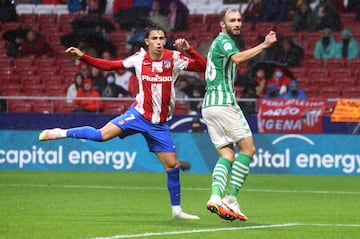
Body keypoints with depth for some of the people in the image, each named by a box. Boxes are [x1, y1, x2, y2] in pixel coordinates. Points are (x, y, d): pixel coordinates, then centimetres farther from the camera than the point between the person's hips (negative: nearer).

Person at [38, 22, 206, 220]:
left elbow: (203, 67, -10)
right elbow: (109, 65, 4)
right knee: (102, 134, -21)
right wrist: (83, 57, -3)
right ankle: (61, 133, -2)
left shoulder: (174, 58, -5)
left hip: (159, 125, 1)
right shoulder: (139, 58, -3)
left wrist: (188, 50, -26)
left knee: (172, 165, 1)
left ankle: (176, 210, 16)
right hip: (138, 114, -1)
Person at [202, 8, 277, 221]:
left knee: (227, 154, 4)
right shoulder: (223, 40, -7)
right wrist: (264, 45, -31)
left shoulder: (218, 43, 23)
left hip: (209, 105, 9)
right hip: (223, 102, -9)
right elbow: (238, 58, -28)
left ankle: (216, 197, -16)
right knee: (248, 148, -4)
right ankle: (231, 199, -10)